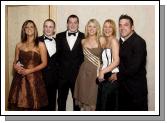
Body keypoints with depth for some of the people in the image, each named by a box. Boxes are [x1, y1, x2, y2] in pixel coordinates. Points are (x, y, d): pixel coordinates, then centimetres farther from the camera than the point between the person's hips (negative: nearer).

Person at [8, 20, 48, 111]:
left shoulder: (40, 45, 1)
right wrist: (16, 67, -6)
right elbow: (15, 61, 17)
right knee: (19, 105, -1)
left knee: (32, 106, -3)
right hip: (20, 78, 3)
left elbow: (44, 63, -2)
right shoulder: (19, 45, 11)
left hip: (34, 78, -3)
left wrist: (29, 70, -12)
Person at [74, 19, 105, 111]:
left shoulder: (101, 40, -3)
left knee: (93, 99, 1)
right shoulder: (83, 41, 7)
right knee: (84, 98, 8)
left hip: (96, 73, -3)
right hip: (84, 72, 3)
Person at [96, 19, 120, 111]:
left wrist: (103, 71, -12)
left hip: (112, 76, -7)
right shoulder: (104, 42, 16)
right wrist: (100, 71, 0)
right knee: (101, 104, 9)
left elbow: (116, 61, -14)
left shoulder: (114, 41, -6)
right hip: (103, 77, 7)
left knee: (109, 105, -1)